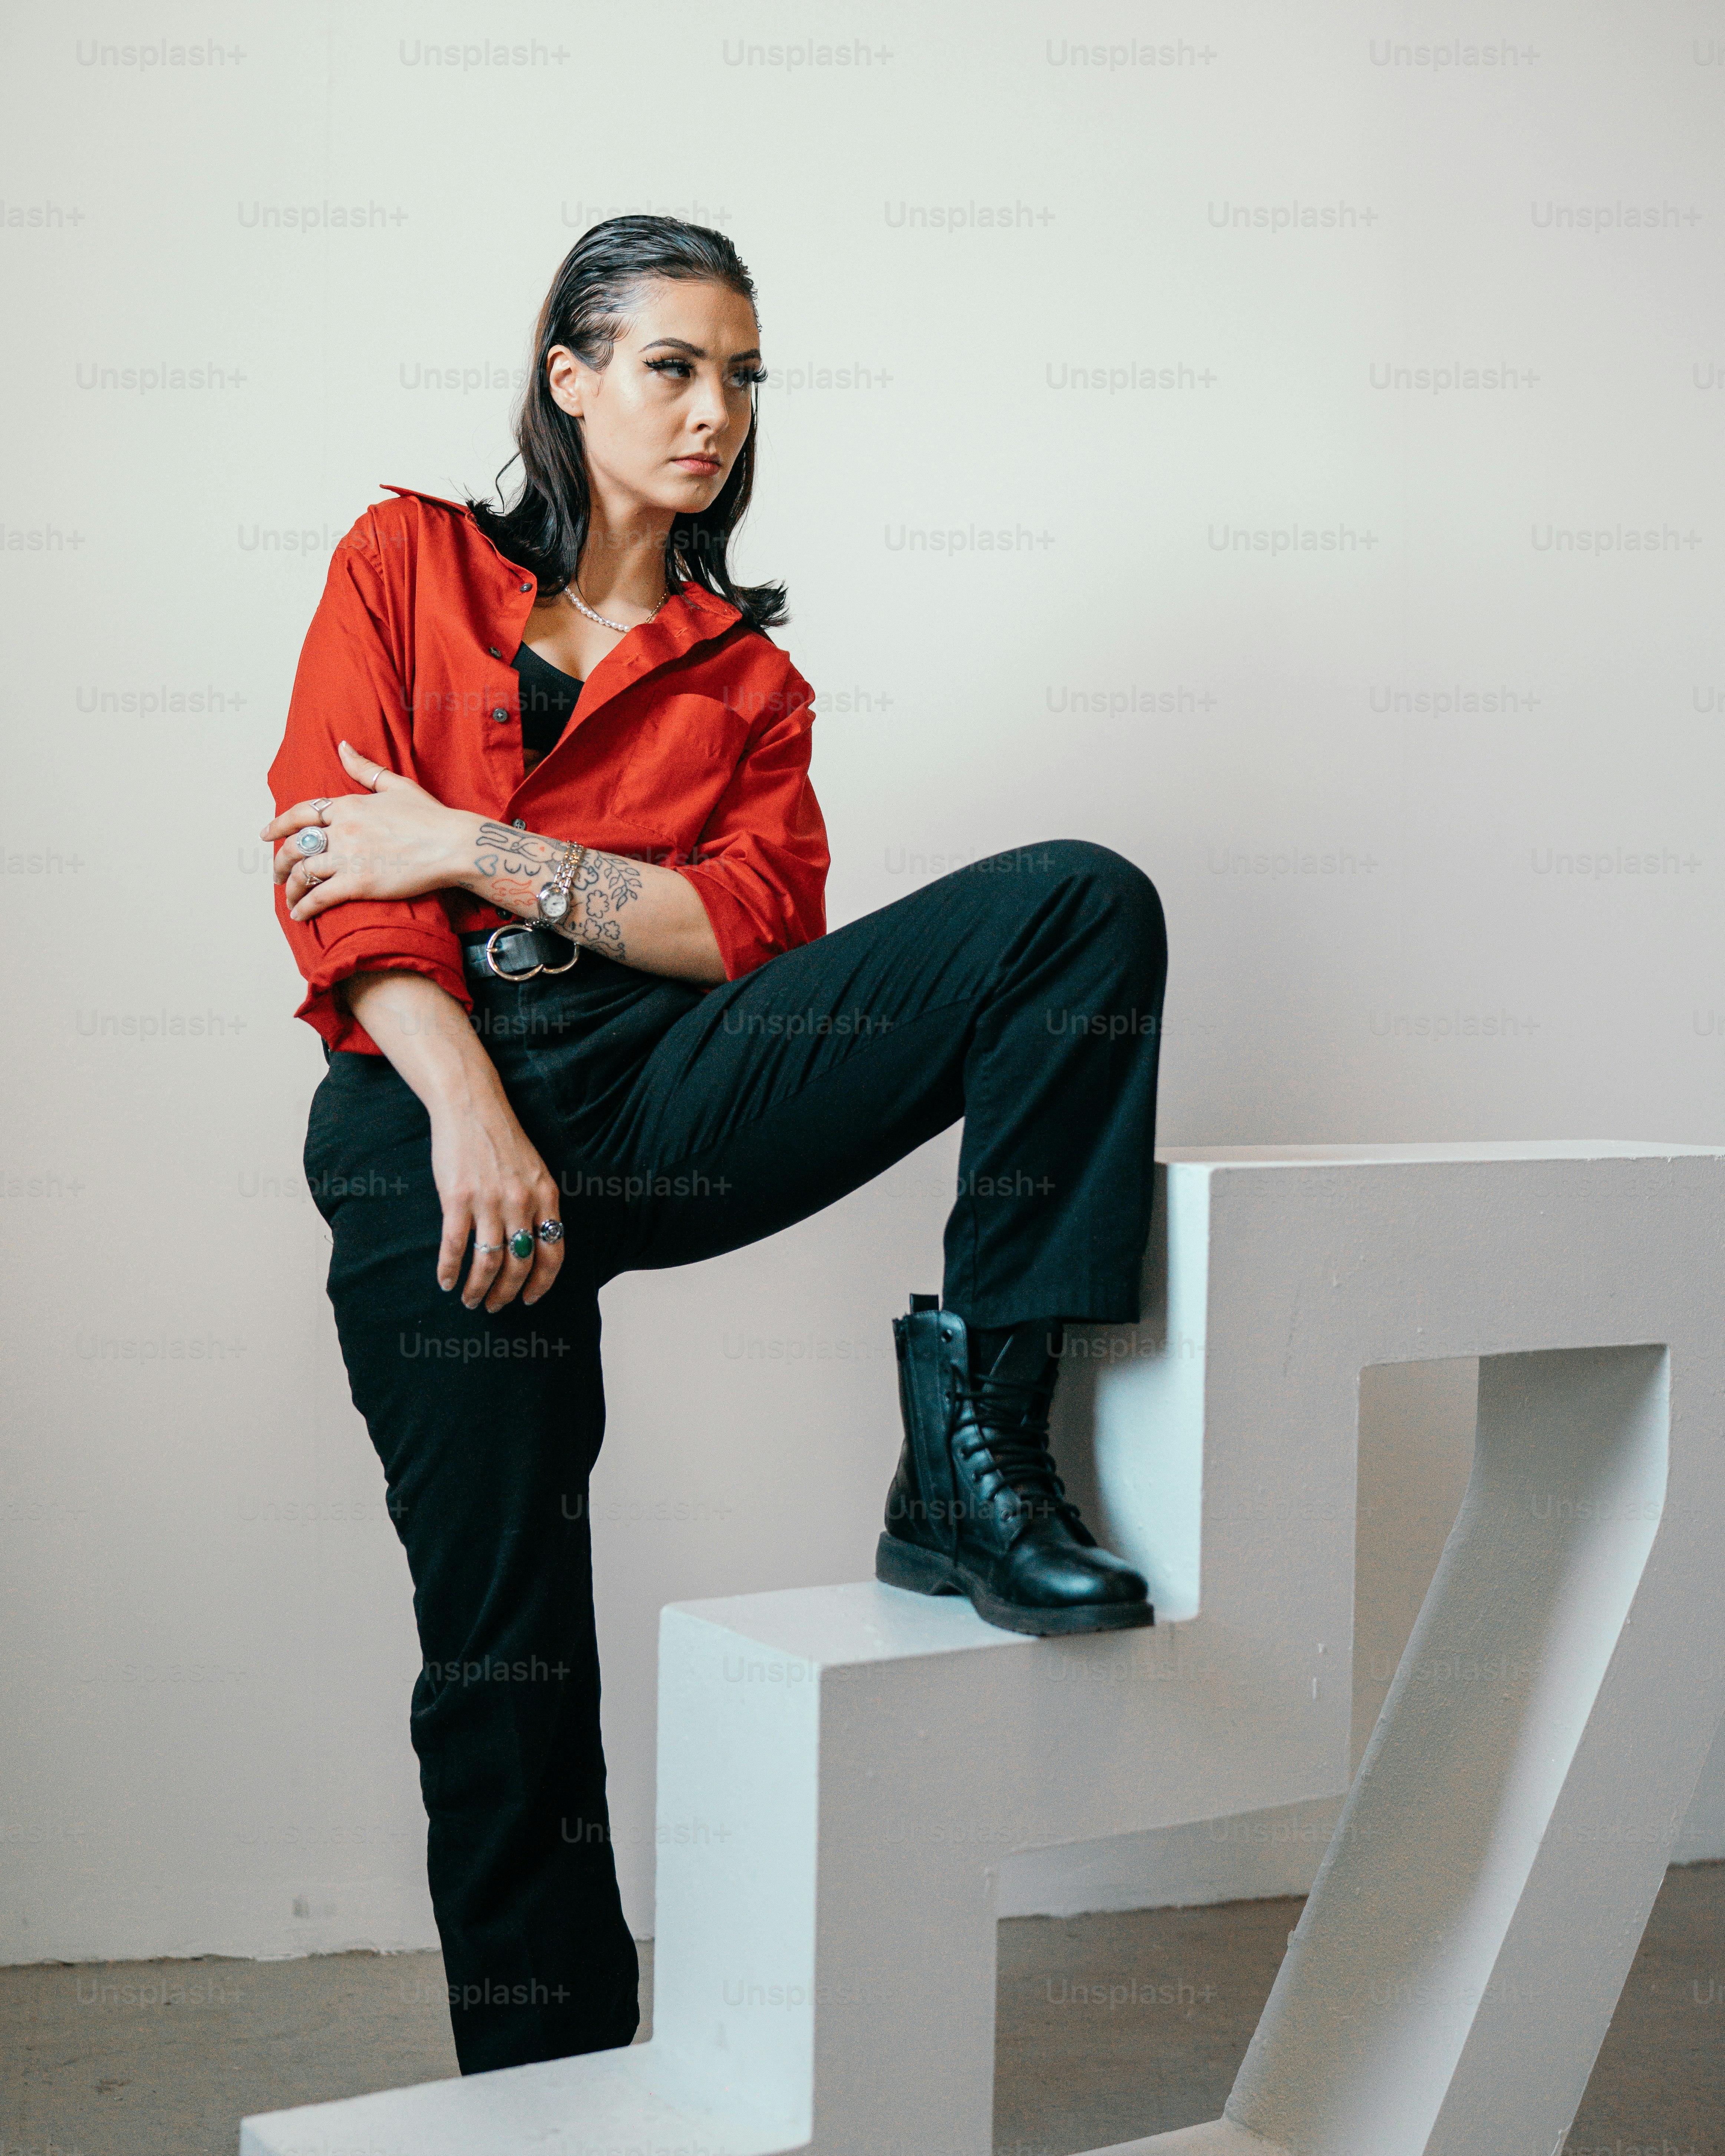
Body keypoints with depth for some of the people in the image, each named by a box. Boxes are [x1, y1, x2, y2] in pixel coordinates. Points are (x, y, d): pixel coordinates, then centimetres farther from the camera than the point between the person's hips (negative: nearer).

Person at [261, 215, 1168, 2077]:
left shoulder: (745, 672, 21)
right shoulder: (408, 561, 14)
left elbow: (758, 924, 4)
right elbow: (332, 877, 1)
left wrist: (478, 847, -7)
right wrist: (472, 1114, -14)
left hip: (661, 1090, 3)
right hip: (439, 1112, -2)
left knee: (1086, 903, -17)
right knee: (503, 1651, -7)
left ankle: (972, 1449, -22)